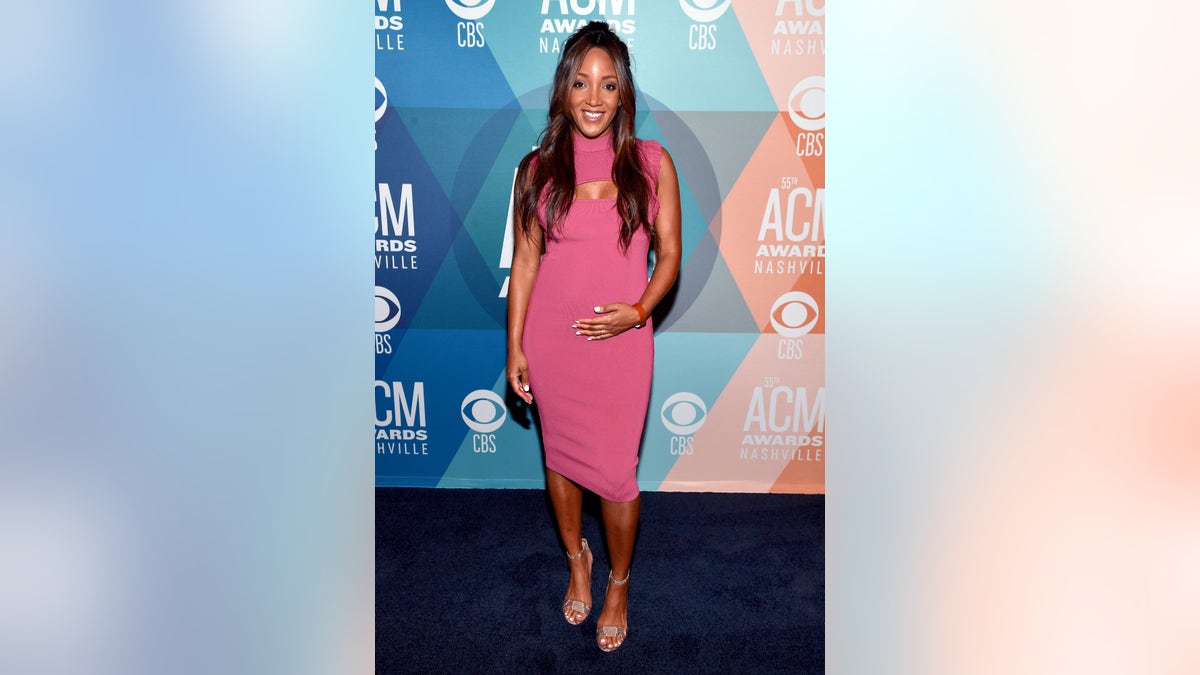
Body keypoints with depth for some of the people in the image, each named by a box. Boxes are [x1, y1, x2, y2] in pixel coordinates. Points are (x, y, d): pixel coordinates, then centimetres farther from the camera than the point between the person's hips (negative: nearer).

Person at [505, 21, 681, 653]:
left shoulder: (651, 163, -3)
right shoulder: (537, 169, -1)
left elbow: (669, 254, 1)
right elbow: (524, 261, 3)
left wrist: (638, 310, -16)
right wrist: (515, 348, 2)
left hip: (621, 341, -1)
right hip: (551, 338, 2)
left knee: (616, 472, 5)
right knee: (560, 455, 17)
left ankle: (618, 583, 32)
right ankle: (577, 559, 44)